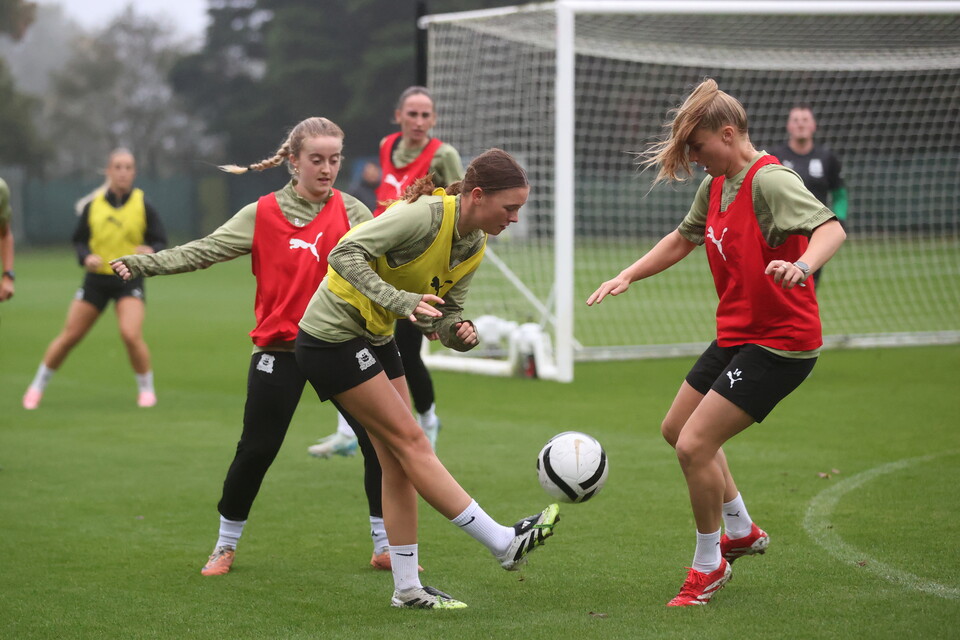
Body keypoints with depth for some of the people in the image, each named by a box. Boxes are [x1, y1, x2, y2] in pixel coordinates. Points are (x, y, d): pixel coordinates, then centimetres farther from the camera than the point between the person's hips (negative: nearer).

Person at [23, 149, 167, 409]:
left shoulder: (143, 205, -4)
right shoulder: (93, 205, 0)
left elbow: (159, 240, -2)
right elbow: (80, 240, 9)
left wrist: (151, 252, -24)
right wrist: (86, 257, -12)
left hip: (130, 280, -2)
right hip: (96, 278, 2)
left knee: (131, 335, -21)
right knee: (69, 336, 4)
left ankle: (146, 389, 2)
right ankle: (37, 386, 21)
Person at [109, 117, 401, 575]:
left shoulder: (350, 211, 2)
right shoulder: (262, 215, 0)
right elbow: (203, 251, -6)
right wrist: (141, 263, -16)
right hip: (279, 349, -1)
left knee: (378, 441, -3)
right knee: (256, 450, 3)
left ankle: (385, 546, 13)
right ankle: (226, 546, 23)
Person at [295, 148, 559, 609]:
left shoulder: (474, 247, 2)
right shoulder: (426, 214, -24)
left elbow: (443, 313, 6)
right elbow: (345, 254, -29)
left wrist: (460, 333, -17)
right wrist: (401, 302, -37)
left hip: (374, 339, 9)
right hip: (332, 336, -9)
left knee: (398, 461, 6)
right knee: (411, 441, -9)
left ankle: (407, 588, 10)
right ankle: (504, 543, -10)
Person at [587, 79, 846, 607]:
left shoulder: (769, 181, -21)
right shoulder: (715, 185, 6)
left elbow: (831, 228, -36)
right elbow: (683, 239, 22)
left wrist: (802, 265, -56)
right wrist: (627, 276, 11)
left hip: (779, 344, -10)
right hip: (735, 335, 10)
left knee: (694, 445, -15)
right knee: (676, 430, 22)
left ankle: (709, 565, 8)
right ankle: (742, 532, 40)